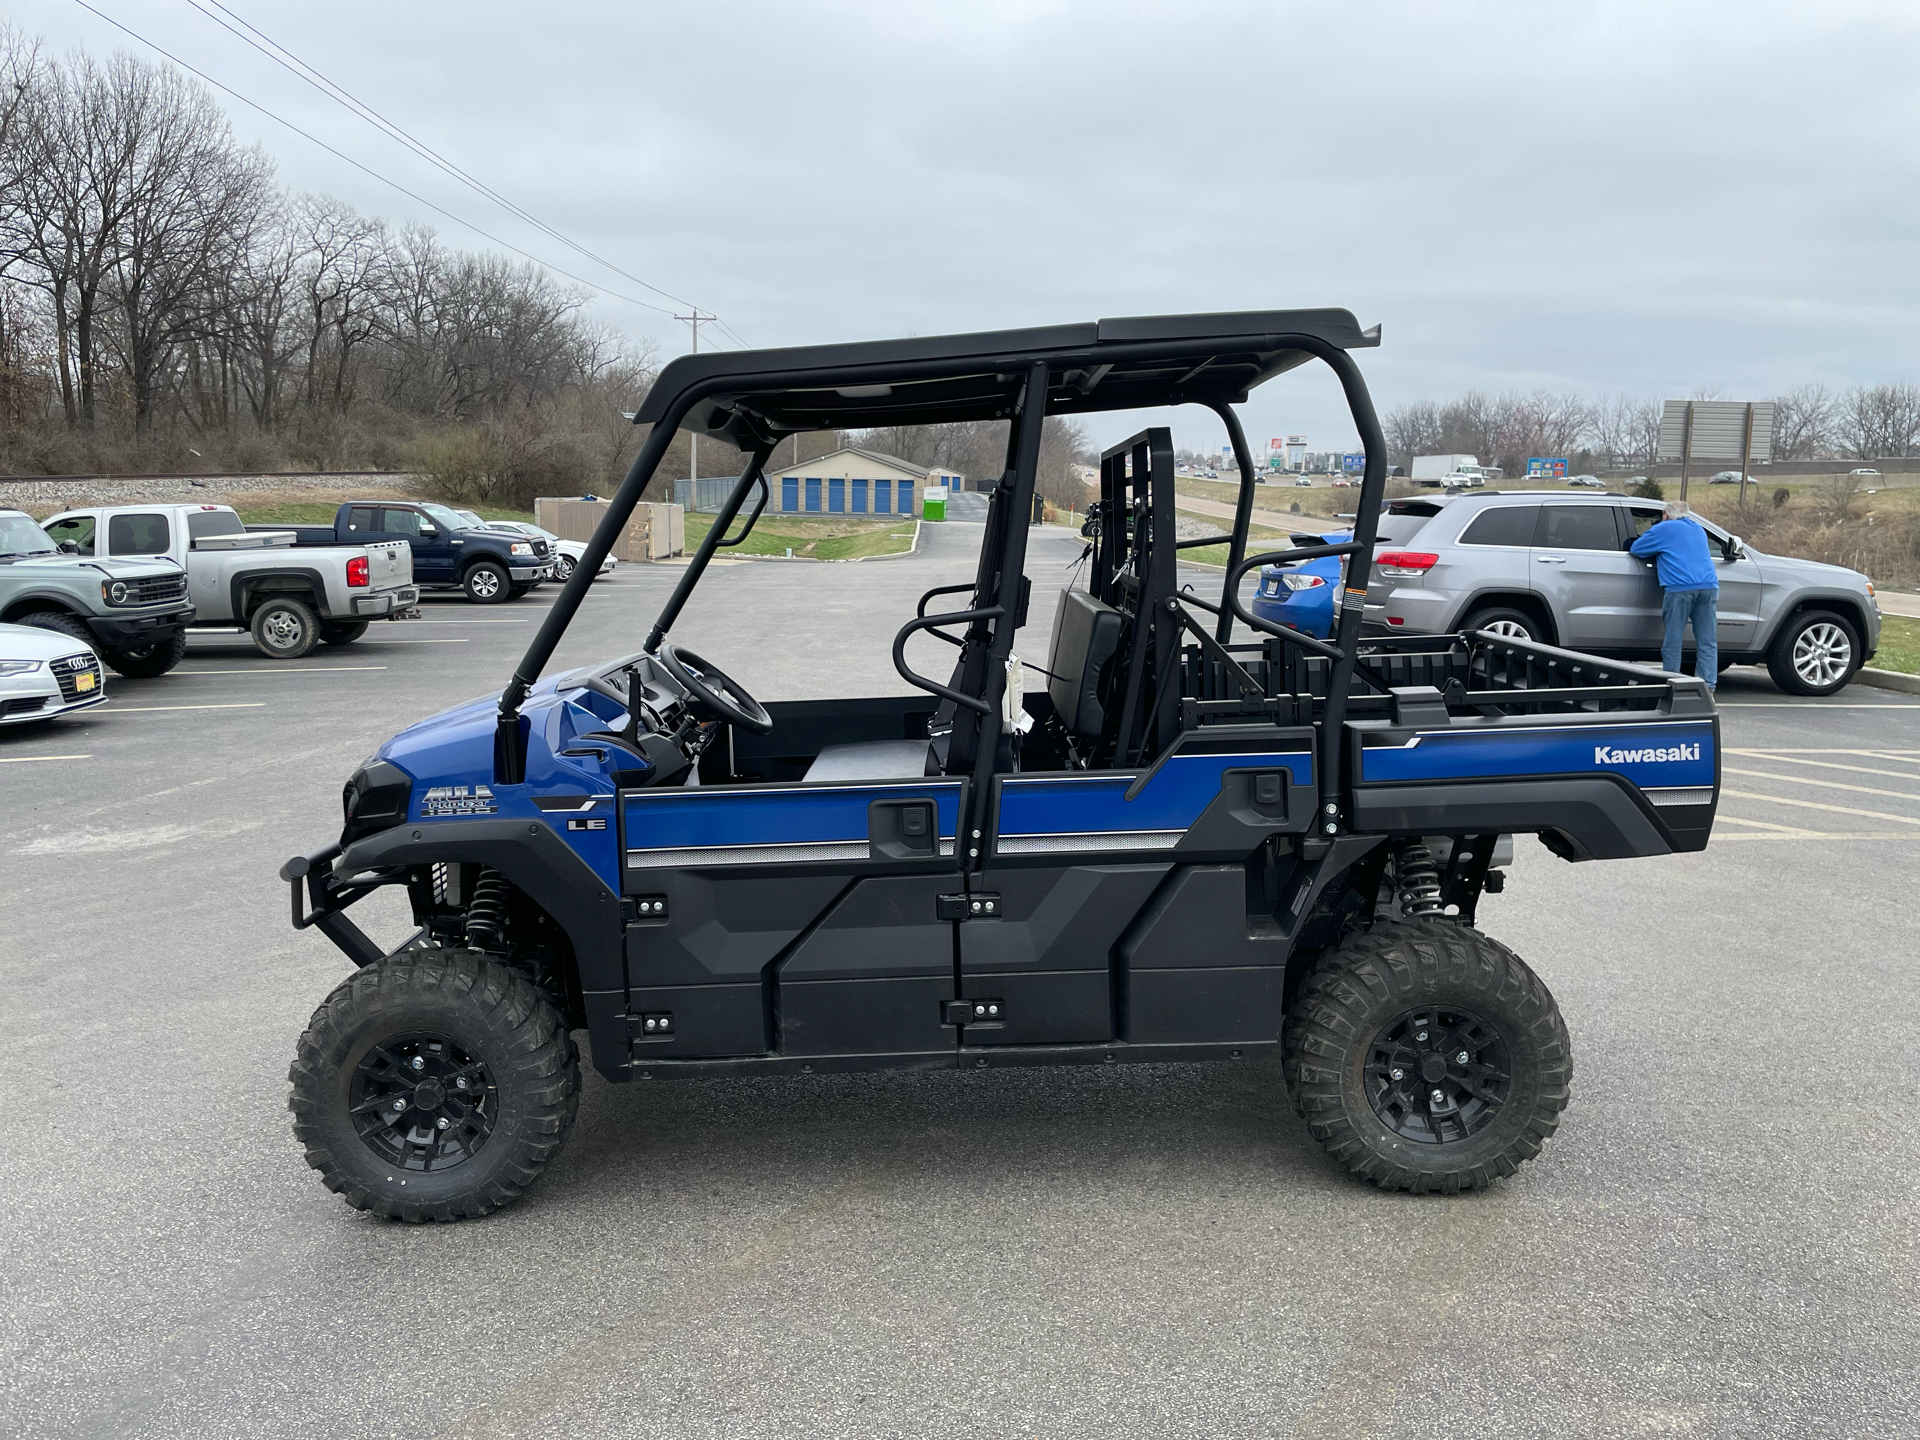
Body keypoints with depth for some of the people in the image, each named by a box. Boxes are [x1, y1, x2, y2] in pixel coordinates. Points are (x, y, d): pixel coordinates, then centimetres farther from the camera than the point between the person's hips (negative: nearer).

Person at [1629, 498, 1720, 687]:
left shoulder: (1661, 529, 10)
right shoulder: (1698, 529, 28)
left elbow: (1636, 549, 15)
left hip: (1680, 588, -5)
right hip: (1708, 587, 5)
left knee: (1673, 642, 1)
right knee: (1707, 642, 5)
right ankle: (1708, 685, 1)